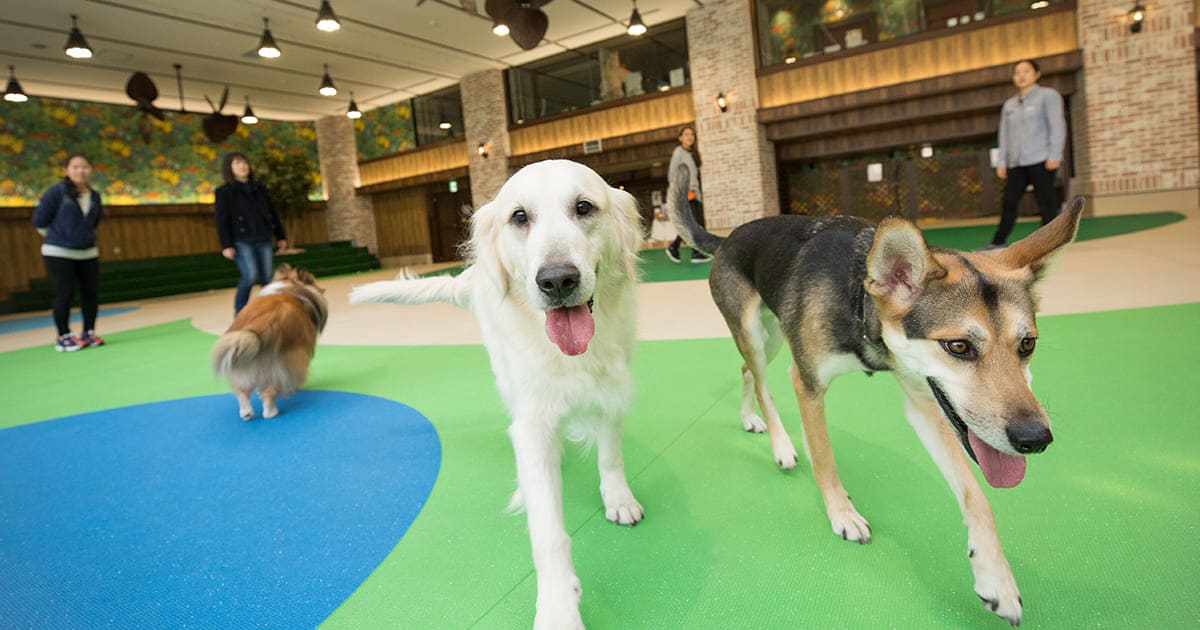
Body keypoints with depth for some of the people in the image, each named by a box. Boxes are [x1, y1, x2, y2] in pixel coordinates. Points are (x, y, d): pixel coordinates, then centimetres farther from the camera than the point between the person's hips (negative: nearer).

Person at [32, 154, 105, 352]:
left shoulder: (94, 196, 6)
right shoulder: (56, 192, -9)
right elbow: (39, 220, -2)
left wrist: (85, 237, 11)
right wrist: (55, 237, 7)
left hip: (88, 254, 5)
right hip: (58, 254, -4)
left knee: (91, 293, 4)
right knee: (64, 294, -4)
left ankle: (89, 332, 17)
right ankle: (64, 337, 8)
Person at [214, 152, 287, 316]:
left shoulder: (259, 189, 16)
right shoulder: (224, 191, 2)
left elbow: (272, 213, 20)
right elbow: (222, 220, -4)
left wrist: (281, 236, 16)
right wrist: (226, 245, -12)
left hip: (263, 240, 5)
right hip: (242, 241, -4)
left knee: (266, 278, 0)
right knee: (250, 276, -16)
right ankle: (239, 313, -1)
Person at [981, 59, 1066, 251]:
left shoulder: (1048, 95, 5)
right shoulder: (1009, 105, 18)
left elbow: (1057, 125, -3)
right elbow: (1004, 134, 16)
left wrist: (1055, 155, -12)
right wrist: (1002, 162, 9)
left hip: (1041, 160, -5)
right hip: (1016, 163, 5)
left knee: (1045, 202, -5)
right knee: (1009, 201, 1)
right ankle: (998, 242, 4)